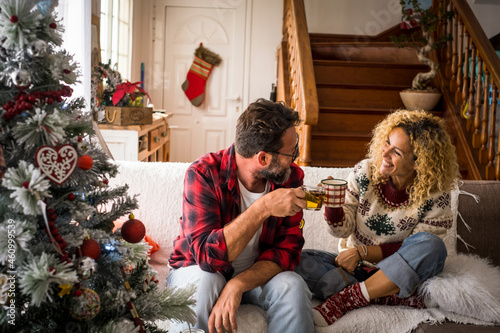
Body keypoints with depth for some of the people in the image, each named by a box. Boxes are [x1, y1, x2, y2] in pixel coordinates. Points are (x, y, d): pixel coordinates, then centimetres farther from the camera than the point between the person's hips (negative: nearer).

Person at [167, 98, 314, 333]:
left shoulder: (291, 177, -11)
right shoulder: (203, 174, -23)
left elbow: (287, 249, -14)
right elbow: (208, 255, -32)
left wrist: (237, 285, -31)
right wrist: (264, 208, -39)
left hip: (257, 274, 3)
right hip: (197, 269, -2)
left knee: (292, 287, -28)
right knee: (203, 282, -35)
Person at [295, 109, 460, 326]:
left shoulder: (435, 197, -14)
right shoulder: (365, 172, -8)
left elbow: (418, 250, -11)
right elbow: (342, 230, -4)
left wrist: (363, 252, -19)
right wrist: (333, 205, -27)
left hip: (396, 272, -2)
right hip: (352, 268, 2)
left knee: (431, 245, -32)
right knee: (300, 261, -24)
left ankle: (342, 300, -26)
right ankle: (397, 298, -25)